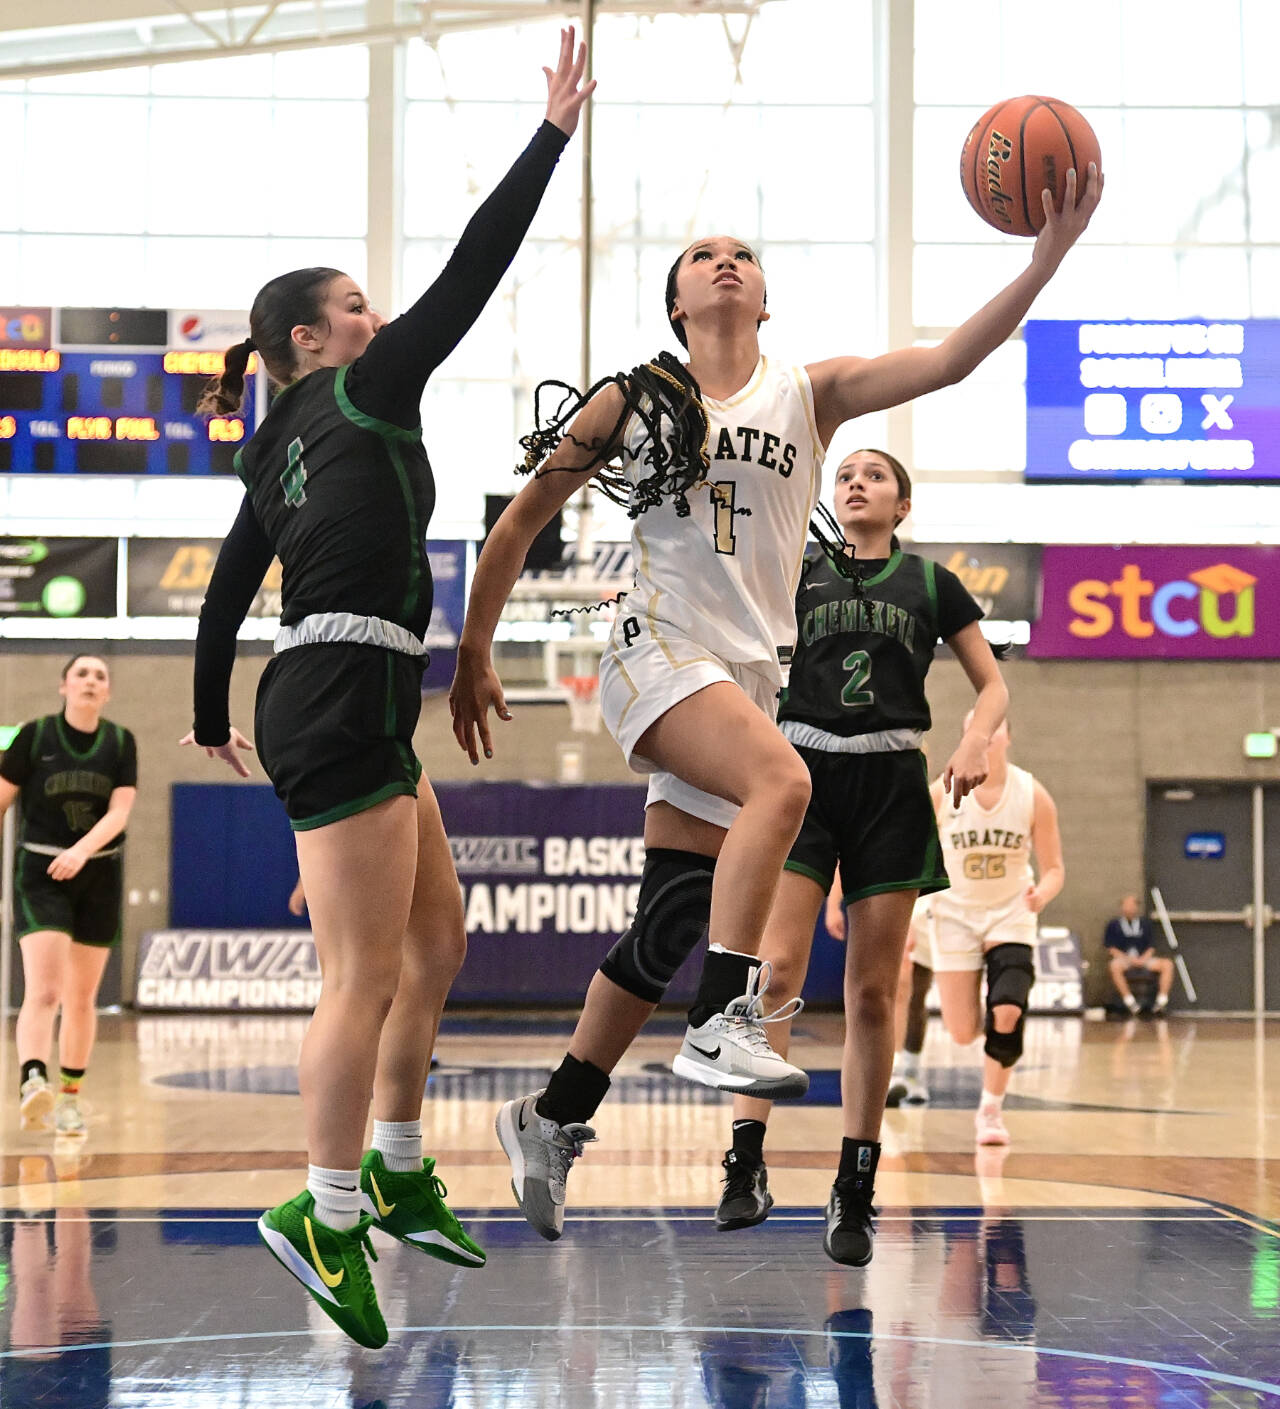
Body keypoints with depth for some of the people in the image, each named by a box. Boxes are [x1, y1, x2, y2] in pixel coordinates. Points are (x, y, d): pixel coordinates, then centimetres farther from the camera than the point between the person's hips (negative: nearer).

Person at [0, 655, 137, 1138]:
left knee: (82, 997, 10)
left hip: (98, 876, 3)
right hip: (39, 874, -3)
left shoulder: (121, 743, 1)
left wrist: (81, 850, -27)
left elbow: (119, 812, -10)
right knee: (43, 991, -20)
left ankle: (70, 1097, 22)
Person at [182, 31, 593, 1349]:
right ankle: (327, 1212, -4)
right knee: (366, 973, -8)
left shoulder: (281, 453, 19)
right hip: (344, 697, -10)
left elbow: (224, 592, 24)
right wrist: (554, 132, -3)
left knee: (437, 937, 16)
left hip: (324, 700, 10)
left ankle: (397, 1176, 21)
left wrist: (212, 718, 37)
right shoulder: (362, 394, -3)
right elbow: (469, 274, -8)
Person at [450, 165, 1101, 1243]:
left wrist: (1047, 257, -18)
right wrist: (474, 659, 11)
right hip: (659, 656, -4)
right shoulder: (633, 402, 5)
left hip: (752, 673, 4)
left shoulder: (809, 395, 8)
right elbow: (520, 524, 11)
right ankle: (723, 1023, -33)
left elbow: (951, 360, -6)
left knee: (672, 930, 5)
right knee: (781, 779, -33)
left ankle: (552, 1120, 19)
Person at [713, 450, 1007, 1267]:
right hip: (802, 773, 0)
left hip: (890, 785, 0)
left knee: (873, 992, 0)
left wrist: (976, 743, -7)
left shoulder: (931, 584, 11)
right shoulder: (798, 576, 13)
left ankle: (856, 1190, 6)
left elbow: (994, 685, 13)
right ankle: (747, 1164, -17)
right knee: (775, 966, -16)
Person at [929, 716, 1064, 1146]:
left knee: (1006, 1015, -22)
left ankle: (991, 1110, 1)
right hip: (957, 915, 0)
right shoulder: (941, 794, -11)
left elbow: (1054, 868, -4)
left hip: (1011, 916, 0)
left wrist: (1042, 894, -26)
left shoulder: (1032, 794, -10)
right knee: (963, 1034, -2)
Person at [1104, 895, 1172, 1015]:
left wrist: (1143, 958, -9)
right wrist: (1128, 959, -13)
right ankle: (1130, 1002, -37)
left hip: (1143, 959, 3)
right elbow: (1111, 948, 1)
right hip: (1122, 959, -3)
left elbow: (1151, 947, 13)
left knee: (1167, 964, -22)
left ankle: (1162, 1000, -26)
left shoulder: (1145, 923, 17)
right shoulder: (1113, 924, 9)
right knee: (1114, 966, -40)